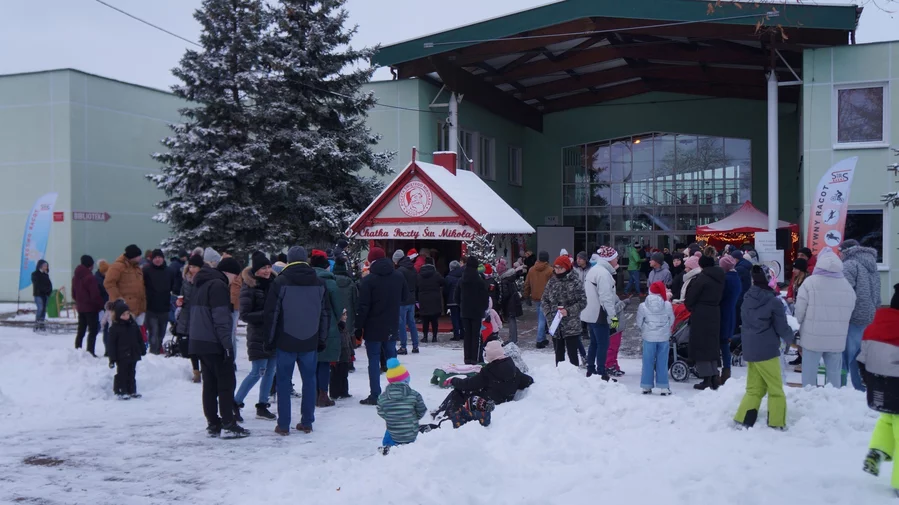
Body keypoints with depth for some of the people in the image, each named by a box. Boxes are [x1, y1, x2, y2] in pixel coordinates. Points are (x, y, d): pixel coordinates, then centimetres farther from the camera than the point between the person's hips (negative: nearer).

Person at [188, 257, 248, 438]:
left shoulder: (201, 284, 18)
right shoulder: (218, 285, -13)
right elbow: (221, 318, -20)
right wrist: (228, 345, -20)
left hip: (199, 342, 9)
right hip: (214, 343, -9)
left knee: (210, 384, 12)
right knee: (227, 383, -4)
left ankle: (213, 424, 14)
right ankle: (228, 425, -5)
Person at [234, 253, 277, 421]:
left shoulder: (274, 283, 7)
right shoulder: (249, 287, -10)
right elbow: (244, 315, -14)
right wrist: (266, 314, -22)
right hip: (258, 336, -6)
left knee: (270, 371, 8)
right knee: (258, 372, -7)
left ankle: (262, 406, 18)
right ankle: (235, 403, 5)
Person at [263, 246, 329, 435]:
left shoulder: (280, 283, -7)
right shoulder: (319, 284, 5)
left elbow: (271, 314, -6)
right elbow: (326, 314, 9)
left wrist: (269, 340, 4)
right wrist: (322, 340, 17)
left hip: (285, 342, -3)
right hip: (310, 342, 3)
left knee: (284, 382, 4)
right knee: (309, 381, 11)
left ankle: (283, 425, 6)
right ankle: (307, 423, 14)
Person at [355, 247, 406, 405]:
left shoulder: (368, 280, -13)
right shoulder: (399, 277, 4)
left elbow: (363, 306, -14)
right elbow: (404, 297, 18)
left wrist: (358, 327, -8)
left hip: (373, 327, -5)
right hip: (391, 327, 5)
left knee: (374, 360, 0)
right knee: (391, 358, 14)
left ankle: (375, 395, -1)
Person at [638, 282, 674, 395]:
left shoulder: (643, 306, -10)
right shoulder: (667, 305, -10)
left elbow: (639, 322, -2)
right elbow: (672, 321, 2)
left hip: (649, 337, 0)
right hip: (664, 337, 0)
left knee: (648, 362, 8)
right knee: (662, 362, 7)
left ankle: (646, 386, 12)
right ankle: (664, 387, 9)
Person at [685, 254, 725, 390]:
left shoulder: (702, 278, -15)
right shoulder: (720, 278, 8)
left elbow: (691, 297, -9)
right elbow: (719, 296, 12)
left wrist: (690, 307, 9)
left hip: (701, 315, -7)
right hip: (715, 314, 7)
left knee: (701, 346, -1)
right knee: (712, 345, 15)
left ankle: (707, 379, -2)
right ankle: (714, 377, 15)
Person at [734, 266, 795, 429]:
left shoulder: (747, 299, 4)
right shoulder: (773, 301, -15)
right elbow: (782, 327, -8)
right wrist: (789, 338, 11)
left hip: (749, 350, 6)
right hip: (766, 351, -6)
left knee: (754, 388, 13)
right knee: (775, 389, 6)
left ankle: (742, 420, 7)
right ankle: (776, 423, 9)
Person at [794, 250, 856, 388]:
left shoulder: (810, 282, -12)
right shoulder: (847, 285, 4)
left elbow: (800, 309, -8)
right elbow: (849, 311, 9)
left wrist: (801, 322, 12)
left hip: (813, 336, -4)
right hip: (837, 339, 4)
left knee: (810, 371, 5)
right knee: (834, 372, 13)